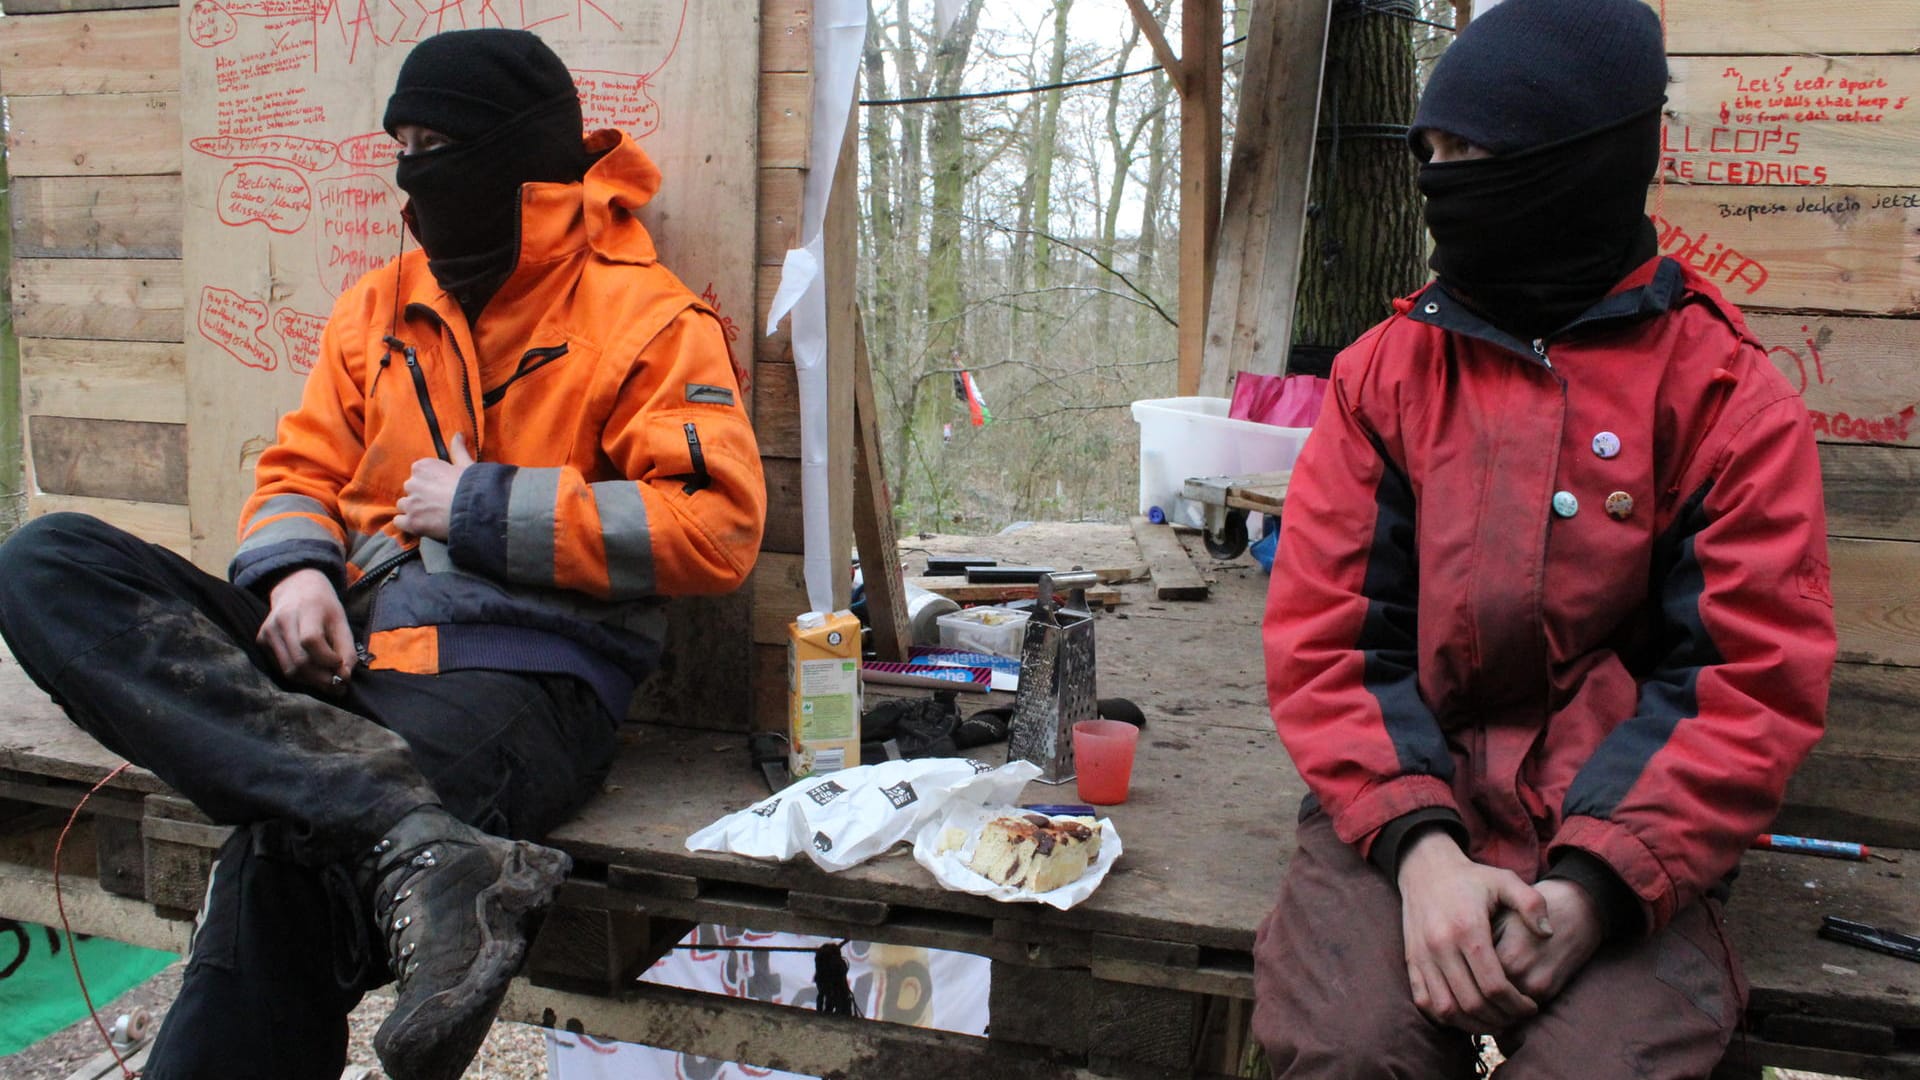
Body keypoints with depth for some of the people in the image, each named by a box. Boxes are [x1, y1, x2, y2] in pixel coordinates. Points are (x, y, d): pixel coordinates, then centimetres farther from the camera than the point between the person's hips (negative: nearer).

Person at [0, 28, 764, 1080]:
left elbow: (718, 527, -11)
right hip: (342, 648, 8)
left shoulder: (647, 318, 0)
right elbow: (300, 470, 19)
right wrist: (294, 569, -5)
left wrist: (486, 508, -9)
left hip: (522, 668, -7)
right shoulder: (381, 304, 20)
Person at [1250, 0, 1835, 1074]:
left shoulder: (1730, 395, 0)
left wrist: (1597, 887, -18)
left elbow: (1756, 682, -4)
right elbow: (1325, 639, 0)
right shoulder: (1385, 371, 5)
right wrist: (1419, 845, -16)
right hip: (1410, 805, 1)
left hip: (1622, 830, 0)